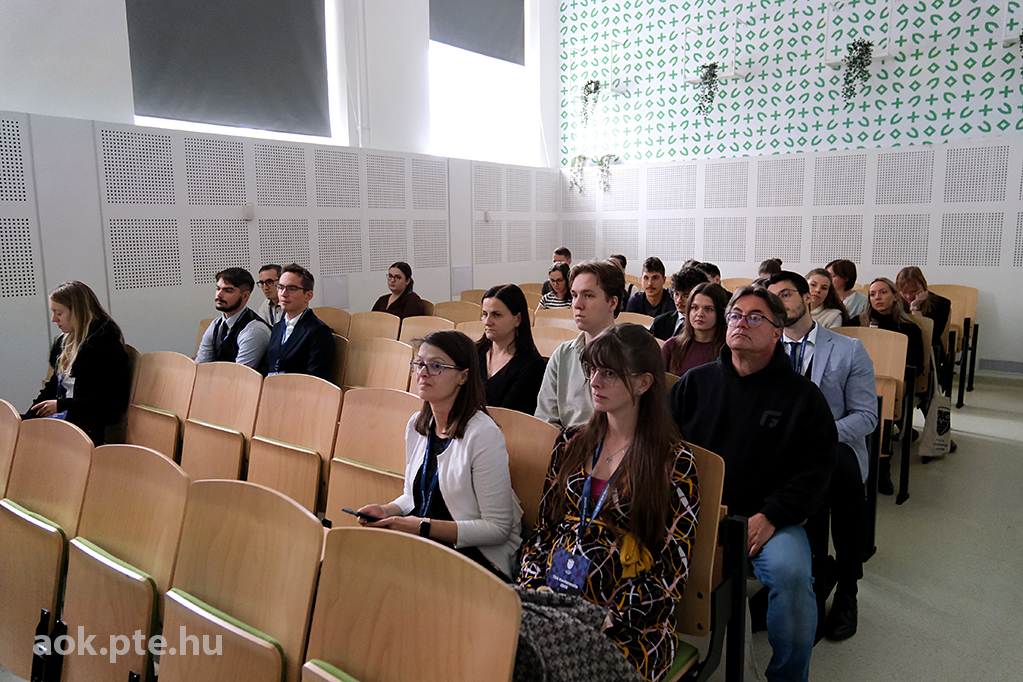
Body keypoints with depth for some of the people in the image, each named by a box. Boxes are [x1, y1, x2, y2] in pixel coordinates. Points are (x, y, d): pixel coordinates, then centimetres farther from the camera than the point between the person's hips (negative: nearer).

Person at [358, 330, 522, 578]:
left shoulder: (483, 434, -18)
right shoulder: (416, 425, 7)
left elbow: (498, 529, -17)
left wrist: (424, 527, -20)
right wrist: (387, 510, -2)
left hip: (477, 555, -7)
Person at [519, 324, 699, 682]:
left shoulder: (674, 462, -3)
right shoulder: (571, 443, 12)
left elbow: (671, 573, -4)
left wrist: (609, 616, -15)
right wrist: (532, 587, -3)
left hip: (630, 622, -4)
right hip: (553, 597, 4)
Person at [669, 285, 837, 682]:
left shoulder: (802, 395, 6)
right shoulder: (695, 382, 11)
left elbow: (817, 466, 1)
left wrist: (770, 517, -11)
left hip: (771, 519, -1)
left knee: (791, 574, -30)